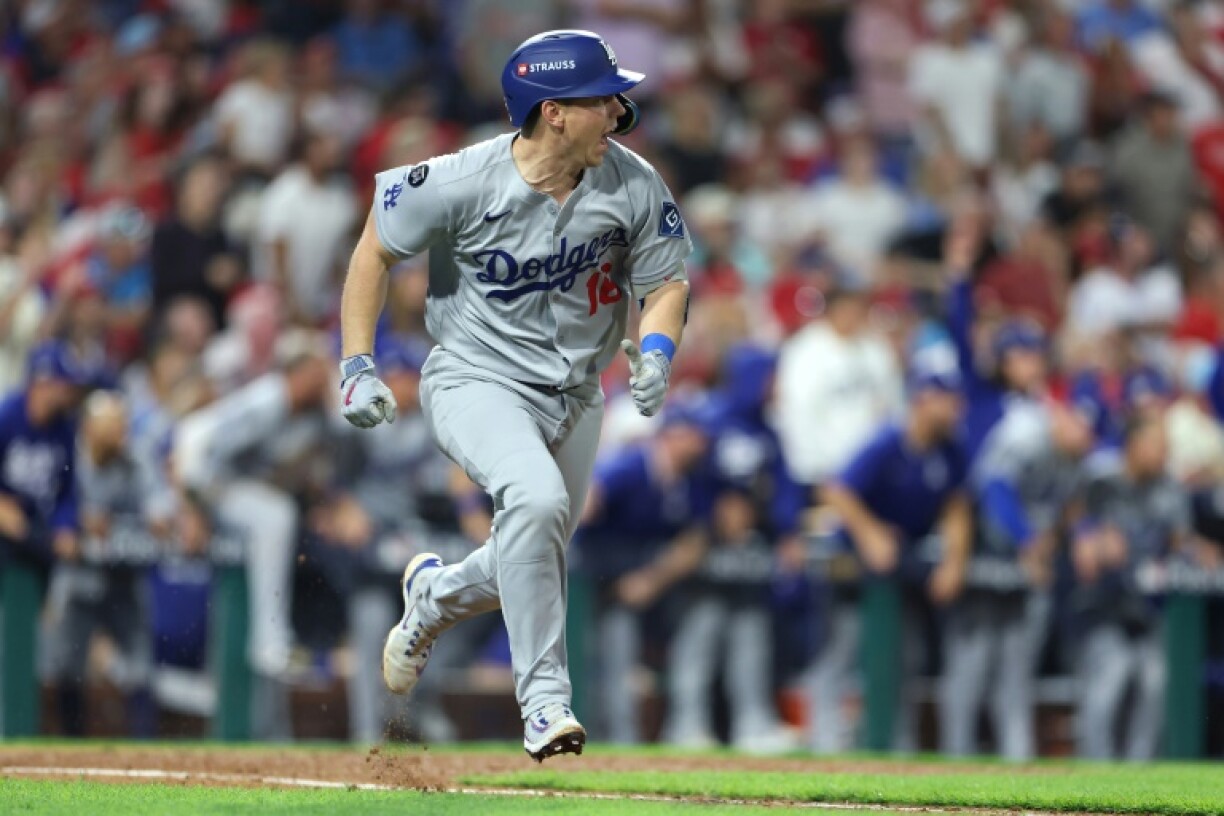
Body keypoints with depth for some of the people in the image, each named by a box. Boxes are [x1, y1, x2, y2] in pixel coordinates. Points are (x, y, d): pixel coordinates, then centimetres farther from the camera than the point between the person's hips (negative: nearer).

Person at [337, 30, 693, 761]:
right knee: (536, 500, -33)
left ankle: (436, 593, 49)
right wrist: (359, 367, -11)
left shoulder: (633, 185, -11)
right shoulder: (463, 182, -21)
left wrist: (657, 350, -21)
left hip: (573, 397, 5)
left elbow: (667, 282, 1)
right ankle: (545, 699, -28)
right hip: (476, 383, -5)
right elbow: (375, 251, -7)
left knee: (531, 573, 13)